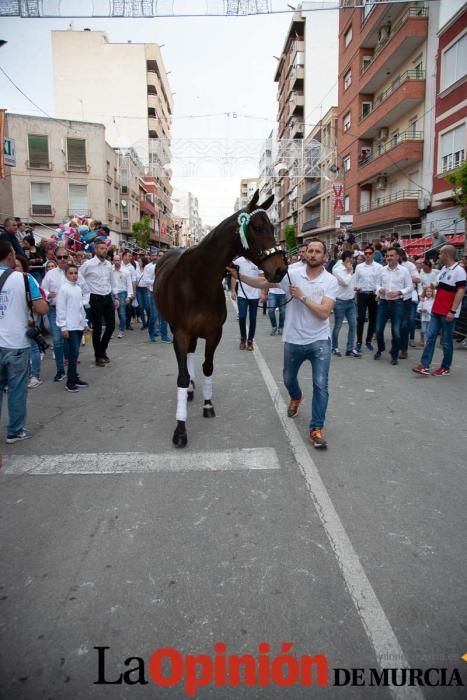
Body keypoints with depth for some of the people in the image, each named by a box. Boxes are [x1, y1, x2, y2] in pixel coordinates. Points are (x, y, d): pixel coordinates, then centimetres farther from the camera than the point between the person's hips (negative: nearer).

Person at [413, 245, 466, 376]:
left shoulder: (459, 271, -14)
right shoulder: (443, 268, 12)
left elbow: (461, 292, -19)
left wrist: (453, 311, -22)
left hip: (448, 313, -8)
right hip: (436, 310, 8)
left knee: (446, 341, 2)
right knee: (430, 337, 2)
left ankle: (446, 368, 15)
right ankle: (424, 365, 2)